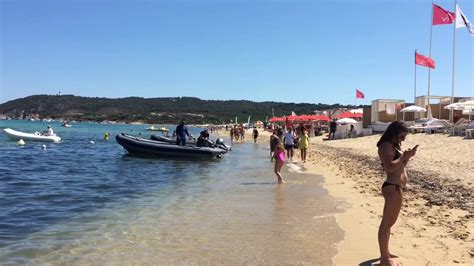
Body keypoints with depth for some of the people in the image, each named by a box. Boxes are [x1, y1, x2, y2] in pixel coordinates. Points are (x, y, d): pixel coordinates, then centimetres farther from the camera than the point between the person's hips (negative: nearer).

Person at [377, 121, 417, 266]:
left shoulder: (393, 146, 18)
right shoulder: (386, 145, -13)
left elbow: (400, 166, 21)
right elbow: (389, 167, -25)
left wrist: (407, 156, 6)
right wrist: (404, 156, -17)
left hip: (397, 188, 11)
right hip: (392, 188, -11)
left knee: (390, 222, 19)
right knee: (386, 223, -4)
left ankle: (385, 253, 33)